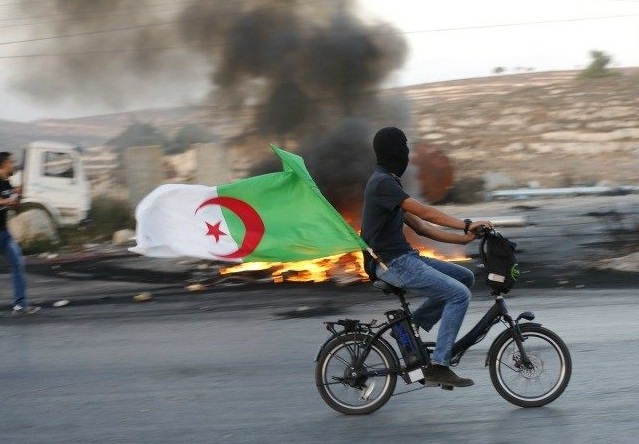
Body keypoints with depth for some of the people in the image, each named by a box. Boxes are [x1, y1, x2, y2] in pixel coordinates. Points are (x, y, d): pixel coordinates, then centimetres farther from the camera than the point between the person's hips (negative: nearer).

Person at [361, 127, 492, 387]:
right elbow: (424, 212, -22)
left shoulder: (386, 182, 19)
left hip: (403, 257, 10)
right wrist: (466, 225, -23)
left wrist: (463, 238, 8)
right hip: (393, 263, -10)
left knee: (465, 277, 10)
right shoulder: (383, 182, -12)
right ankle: (438, 366, -14)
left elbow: (420, 227, 16)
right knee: (460, 295, -15)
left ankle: (411, 327, 11)